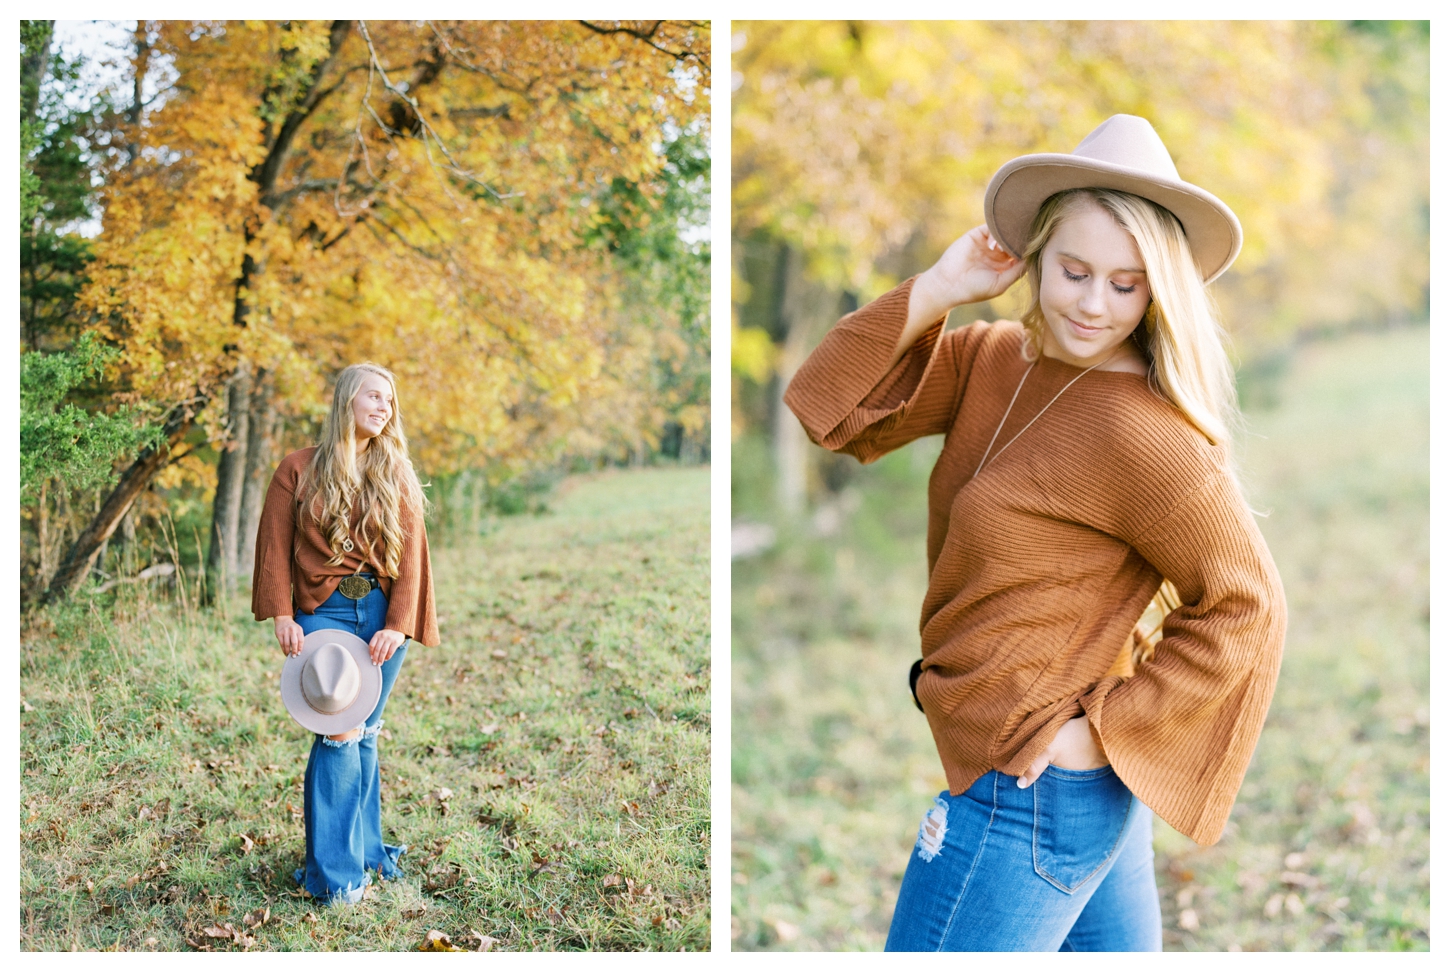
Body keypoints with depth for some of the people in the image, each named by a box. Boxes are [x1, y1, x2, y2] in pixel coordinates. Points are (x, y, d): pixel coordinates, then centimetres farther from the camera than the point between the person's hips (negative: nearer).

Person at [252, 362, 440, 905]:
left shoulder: (397, 475, 10)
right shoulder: (299, 471, 5)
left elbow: (411, 556, 3)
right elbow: (275, 547, 3)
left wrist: (397, 625, -7)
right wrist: (282, 616, -7)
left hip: (381, 615, 2)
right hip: (324, 612, -2)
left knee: (364, 734, 7)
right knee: (339, 733, -12)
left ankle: (364, 851, 20)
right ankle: (334, 872, -6)